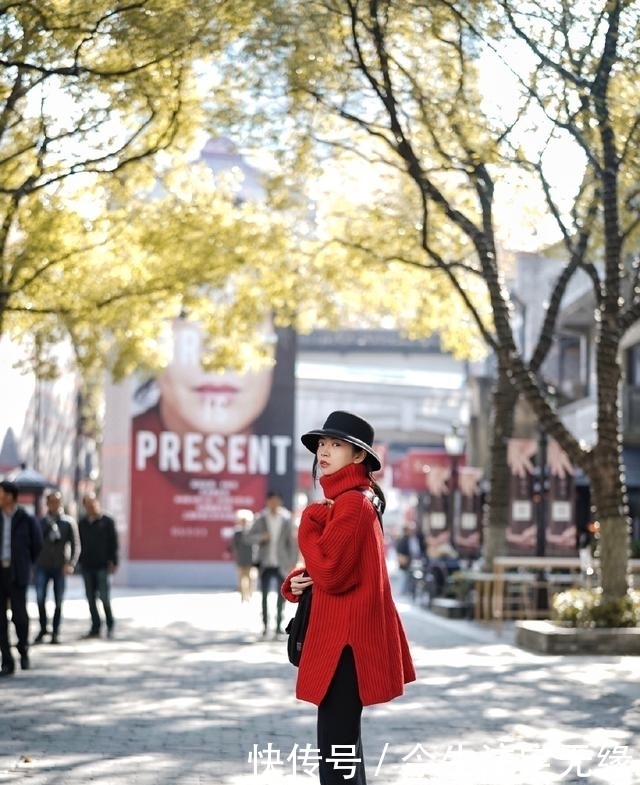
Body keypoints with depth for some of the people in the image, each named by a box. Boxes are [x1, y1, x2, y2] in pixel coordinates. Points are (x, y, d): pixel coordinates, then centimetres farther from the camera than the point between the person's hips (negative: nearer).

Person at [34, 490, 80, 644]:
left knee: (58, 601, 2)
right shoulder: (41, 522, 8)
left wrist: (71, 563, -12)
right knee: (40, 598, -9)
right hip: (42, 566, 1)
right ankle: (43, 628, 7)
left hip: (60, 567, -1)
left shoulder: (68, 522, 3)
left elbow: (76, 545, -1)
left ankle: (55, 632, 12)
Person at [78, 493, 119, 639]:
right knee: (91, 599, 6)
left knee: (104, 597, -7)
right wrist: (79, 561, 7)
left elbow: (113, 543, -2)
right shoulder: (82, 523, 12)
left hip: (103, 566, -4)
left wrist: (113, 562, -9)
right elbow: (79, 544, 14)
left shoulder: (107, 521, 0)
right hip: (87, 566, 4)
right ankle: (95, 628, 12)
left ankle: (110, 627, 6)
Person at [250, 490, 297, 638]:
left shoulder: (286, 519, 0)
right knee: (264, 595, 2)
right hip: (265, 563, 0)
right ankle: (265, 625, 11)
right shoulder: (260, 518, 2)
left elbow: (291, 541, 2)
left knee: (281, 595, 0)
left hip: (281, 564, 0)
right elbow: (251, 536, 2)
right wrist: (262, 537, -19)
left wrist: (292, 562, -1)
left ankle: (279, 626, 9)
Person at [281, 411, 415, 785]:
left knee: (336, 750, -8)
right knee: (344, 741, 18)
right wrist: (296, 582, 1)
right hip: (342, 638, 11)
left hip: (346, 641, -11)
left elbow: (331, 574, -23)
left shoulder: (352, 503, -16)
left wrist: (307, 526, -9)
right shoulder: (341, 501, 16)